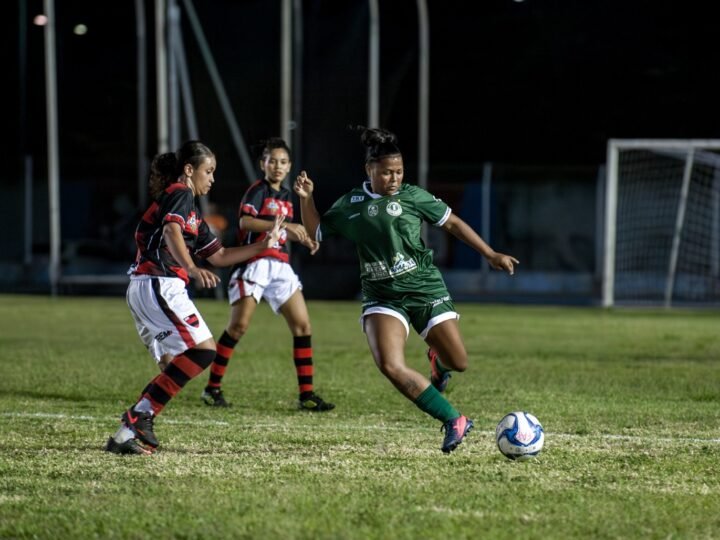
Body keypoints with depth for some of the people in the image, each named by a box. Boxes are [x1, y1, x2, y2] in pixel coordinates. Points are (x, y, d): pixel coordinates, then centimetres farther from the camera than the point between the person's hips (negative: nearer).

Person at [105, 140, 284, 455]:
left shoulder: (192, 211, 26)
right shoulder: (180, 194, -4)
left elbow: (220, 256, 29)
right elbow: (171, 232, -25)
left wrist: (264, 245, 27)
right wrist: (192, 269, -41)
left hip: (141, 289, 10)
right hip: (159, 285, -10)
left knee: (174, 368, 10)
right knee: (203, 349, -15)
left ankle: (129, 432, -2)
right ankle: (140, 416, -20)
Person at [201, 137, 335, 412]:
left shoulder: (285, 194, 18)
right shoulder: (257, 190, -5)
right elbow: (245, 221, -23)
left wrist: (304, 240, 14)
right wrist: (284, 225, -29)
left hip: (280, 265, 7)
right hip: (254, 263, -7)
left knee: (302, 326, 0)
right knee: (238, 325, -12)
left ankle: (306, 394, 2)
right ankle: (213, 387, -1)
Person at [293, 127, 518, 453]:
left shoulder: (413, 196, -2)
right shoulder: (349, 205, 5)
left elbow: (452, 223, 6)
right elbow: (316, 233, 18)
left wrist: (491, 255, 3)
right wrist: (306, 199, 2)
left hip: (425, 290, -1)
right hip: (382, 298, 1)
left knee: (458, 363, 0)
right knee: (390, 366, -23)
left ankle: (438, 361, 42)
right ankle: (454, 421, -14)